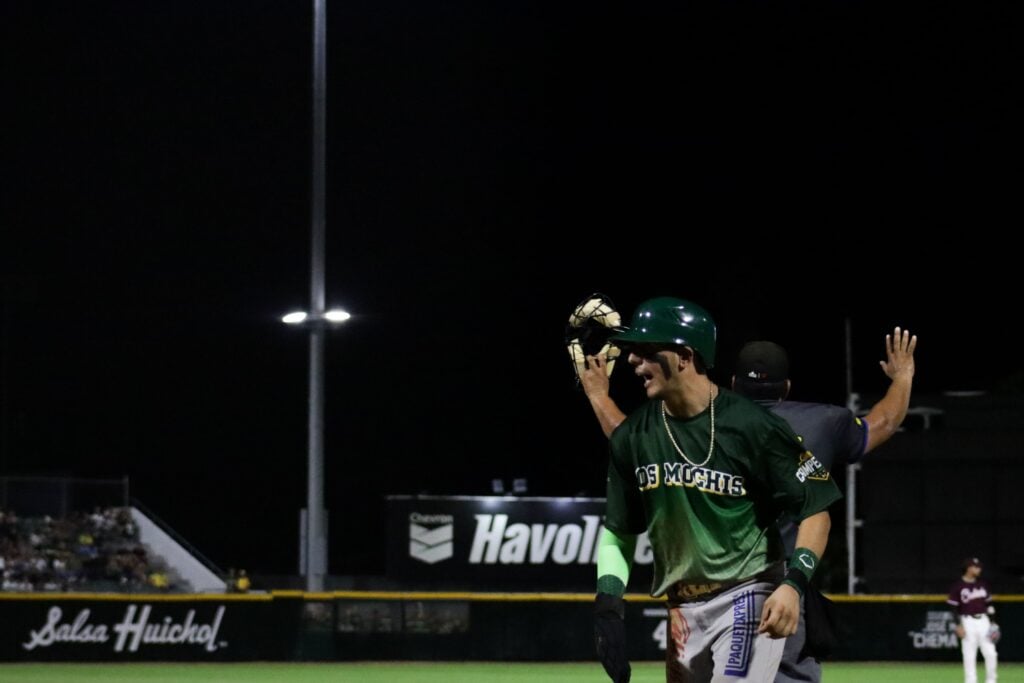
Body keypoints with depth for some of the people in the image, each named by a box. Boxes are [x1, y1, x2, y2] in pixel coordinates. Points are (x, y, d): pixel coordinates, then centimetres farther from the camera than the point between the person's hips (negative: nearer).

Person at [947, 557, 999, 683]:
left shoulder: (982, 584, 10)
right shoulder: (957, 586, -5)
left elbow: (989, 605, 15)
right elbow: (954, 608, -5)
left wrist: (993, 623, 9)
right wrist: (958, 626, -12)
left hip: (983, 621, 4)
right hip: (968, 622, -4)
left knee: (991, 653, -1)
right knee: (969, 655, -2)